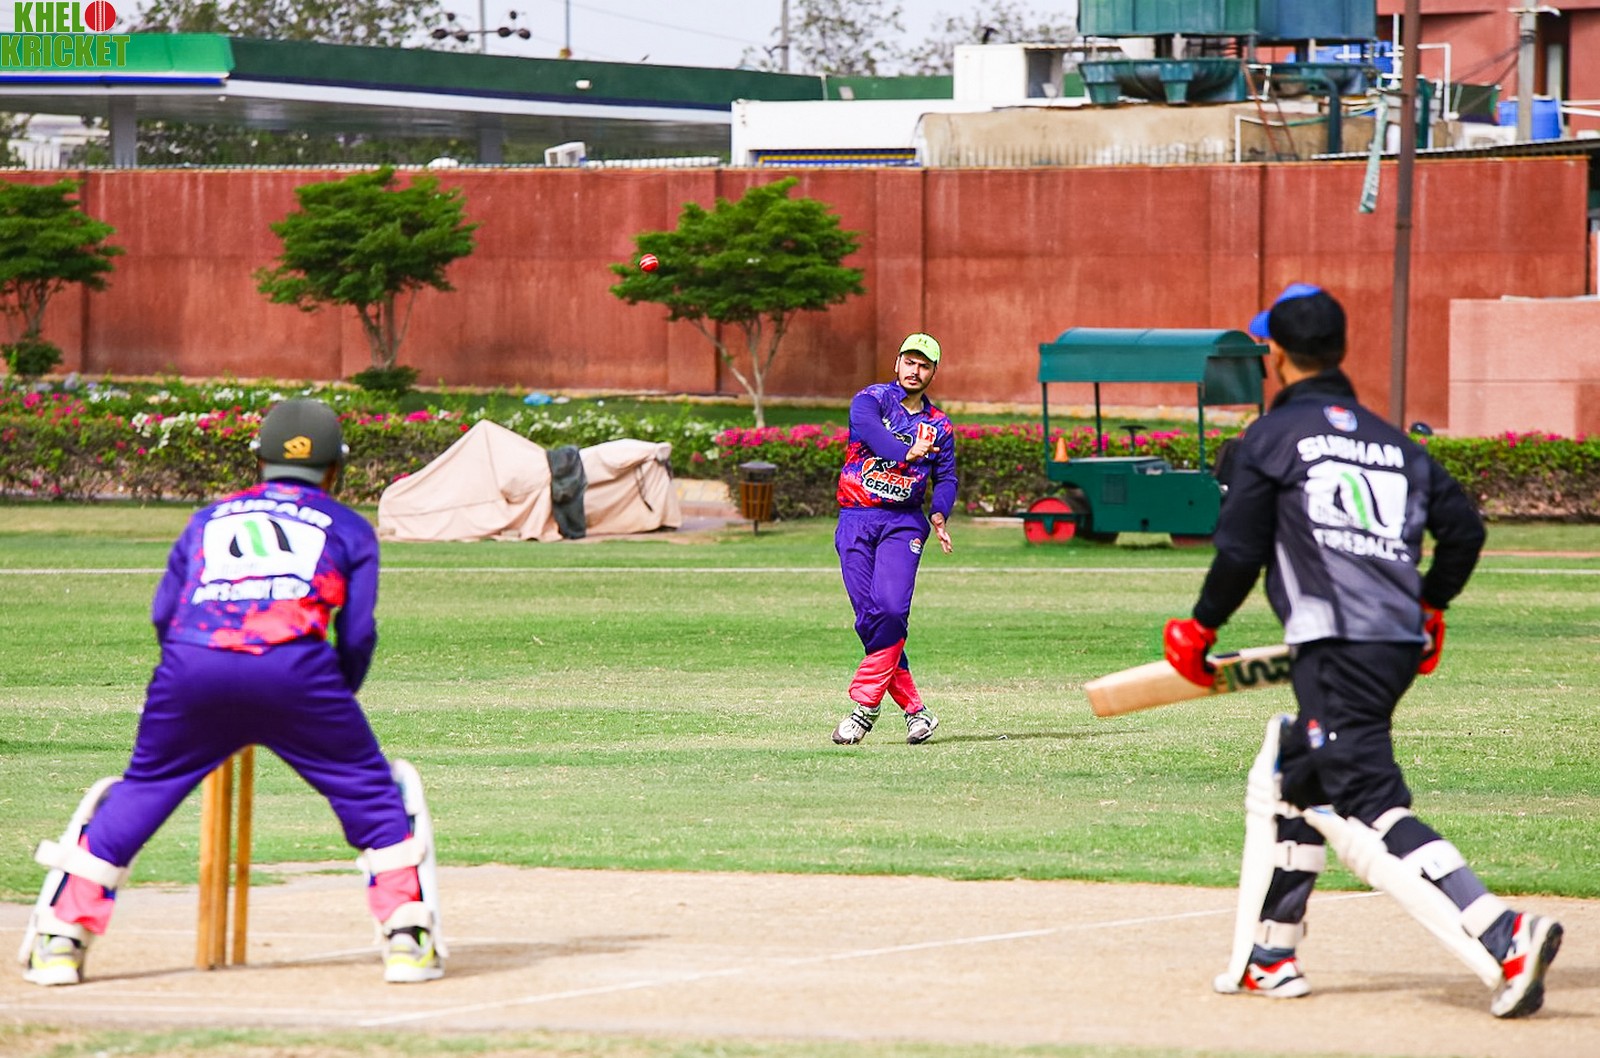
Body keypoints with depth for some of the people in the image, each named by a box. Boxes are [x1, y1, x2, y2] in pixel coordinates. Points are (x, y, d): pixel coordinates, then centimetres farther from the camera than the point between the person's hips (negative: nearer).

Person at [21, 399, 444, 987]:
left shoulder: (209, 519, 30)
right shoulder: (348, 528, 23)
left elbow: (163, 614, 21)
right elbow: (357, 634, 13)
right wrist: (338, 703, 28)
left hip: (192, 669, 2)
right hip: (295, 670, -2)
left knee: (136, 797, 16)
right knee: (373, 793, 13)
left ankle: (59, 940, 11)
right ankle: (406, 938, 6)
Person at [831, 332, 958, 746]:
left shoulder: (938, 426, 13)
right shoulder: (871, 400, 3)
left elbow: (946, 477, 9)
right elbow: (870, 429, -19)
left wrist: (939, 514, -13)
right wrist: (906, 453, -36)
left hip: (903, 522, 1)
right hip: (855, 521, -1)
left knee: (891, 609, -21)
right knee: (869, 617, -6)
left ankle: (865, 704, -15)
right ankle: (913, 709, 4)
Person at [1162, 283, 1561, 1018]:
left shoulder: (1272, 437, 0)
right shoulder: (1392, 441, 18)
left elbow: (1240, 551, -4)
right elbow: (1463, 525, 14)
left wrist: (1200, 629, 11)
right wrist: (1430, 606, 29)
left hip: (1337, 649, -8)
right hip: (1402, 644, 8)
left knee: (1371, 816, -15)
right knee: (1286, 782, 25)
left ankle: (1504, 937, -32)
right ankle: (1269, 958, 28)